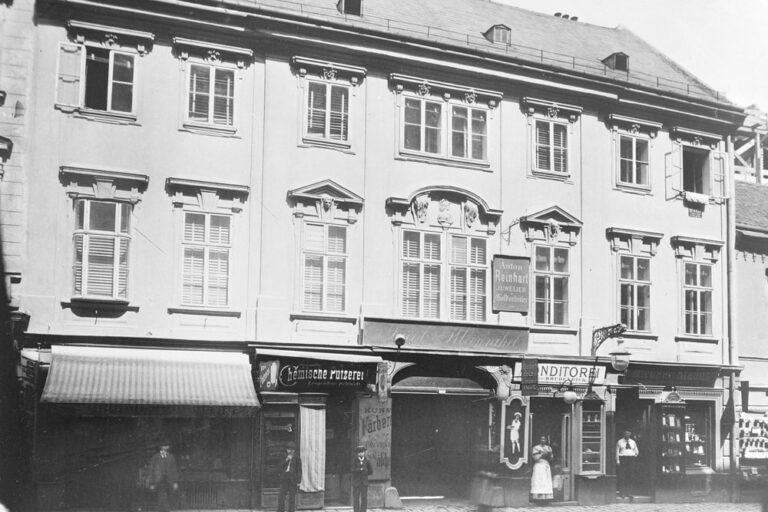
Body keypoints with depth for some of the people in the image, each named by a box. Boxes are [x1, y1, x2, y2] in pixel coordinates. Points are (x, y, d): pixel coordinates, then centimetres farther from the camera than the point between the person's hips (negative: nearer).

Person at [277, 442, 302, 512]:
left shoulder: (297, 458, -1)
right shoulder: (285, 458, 12)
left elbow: (299, 470, -1)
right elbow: (281, 467, 5)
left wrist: (298, 482, -6)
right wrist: (286, 460, -9)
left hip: (293, 479, -4)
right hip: (284, 479, 4)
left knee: (292, 498, -1)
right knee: (281, 496, 0)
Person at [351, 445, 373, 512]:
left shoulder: (367, 460, 0)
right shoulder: (354, 461, -3)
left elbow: (371, 471, 4)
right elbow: (353, 470, -14)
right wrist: (361, 469, -24)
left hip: (364, 482, 1)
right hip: (356, 482, -1)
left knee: (364, 498, -1)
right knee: (356, 498, -3)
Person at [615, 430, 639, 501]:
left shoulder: (633, 442, 13)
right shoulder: (620, 442, 4)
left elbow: (636, 451, 24)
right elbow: (617, 451, 1)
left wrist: (635, 456, 10)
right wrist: (617, 460, -7)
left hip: (631, 460, 3)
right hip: (622, 459, -3)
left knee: (630, 477, 0)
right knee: (621, 477, -5)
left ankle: (629, 493, 5)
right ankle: (621, 493, 0)